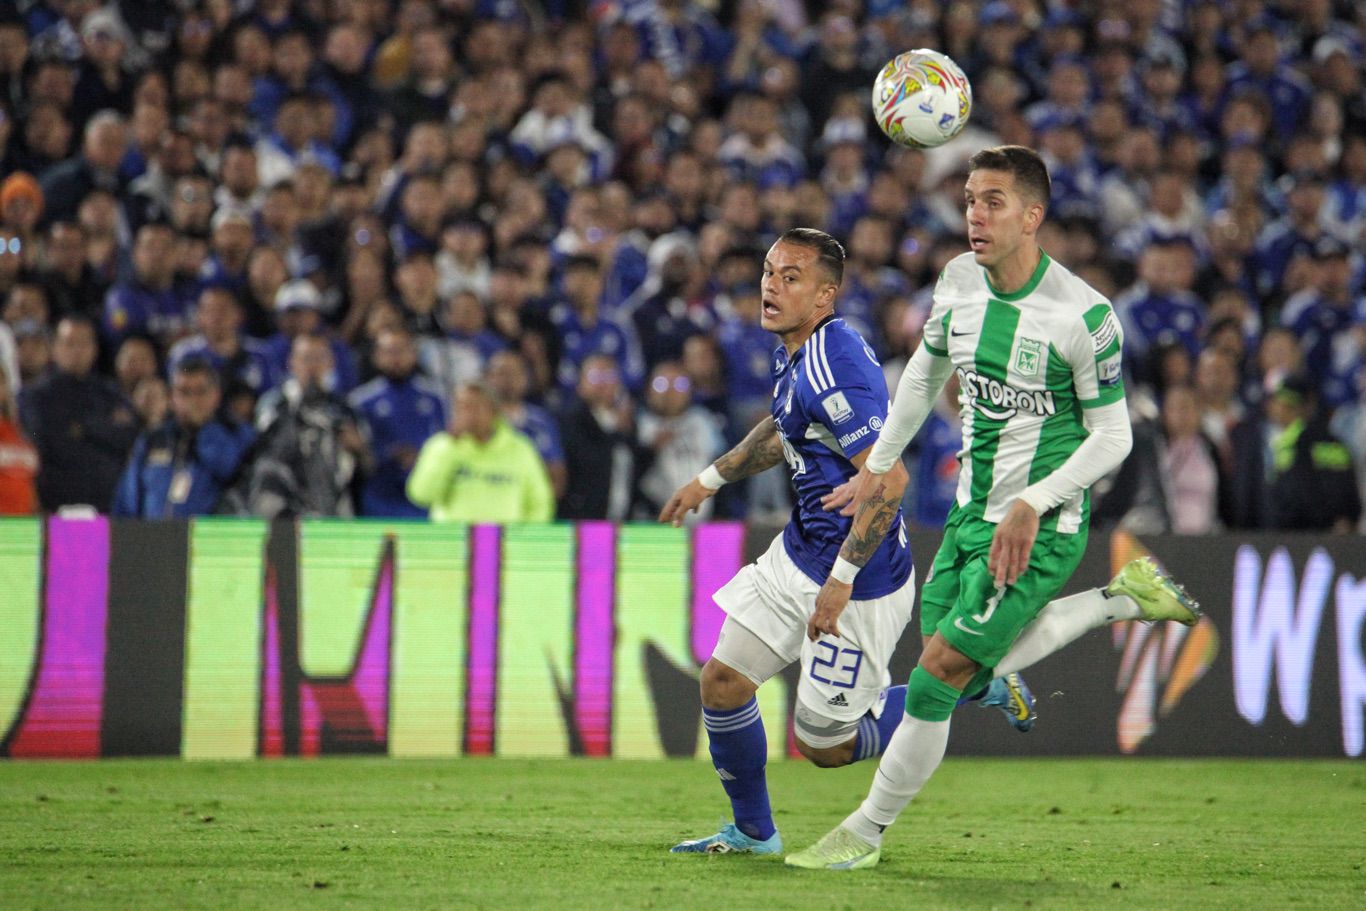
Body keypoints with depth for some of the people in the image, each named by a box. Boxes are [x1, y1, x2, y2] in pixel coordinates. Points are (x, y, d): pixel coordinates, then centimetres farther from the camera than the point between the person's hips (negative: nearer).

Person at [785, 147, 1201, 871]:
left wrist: (1034, 504, -23)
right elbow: (926, 371, 18)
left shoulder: (1083, 314, -20)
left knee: (942, 671, -9)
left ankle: (865, 832, 6)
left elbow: (1112, 437, -13)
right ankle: (1122, 601, 21)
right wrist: (879, 465, 20)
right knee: (960, 679, 9)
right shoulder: (958, 281, -1)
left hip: (1041, 528, -7)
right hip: (971, 512, 7)